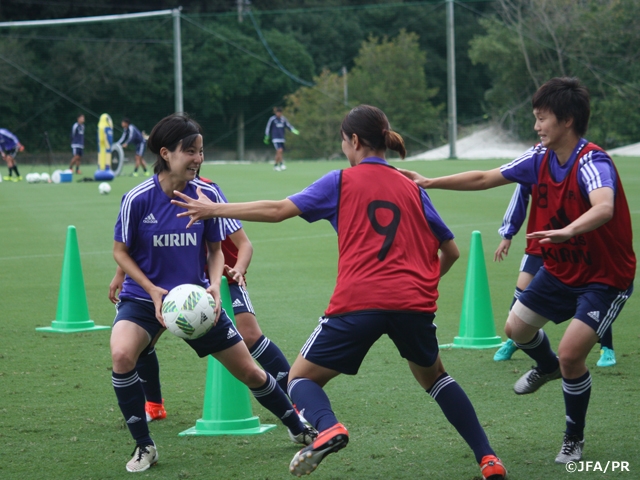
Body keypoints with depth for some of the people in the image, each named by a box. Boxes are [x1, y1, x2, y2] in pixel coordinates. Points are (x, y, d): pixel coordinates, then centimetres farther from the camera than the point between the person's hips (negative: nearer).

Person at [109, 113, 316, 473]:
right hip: (144, 297, -2)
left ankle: (298, 428, 35)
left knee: (249, 371, 9)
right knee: (122, 355, -32)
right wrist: (154, 290, -18)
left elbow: (216, 249, 4)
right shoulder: (138, 199, -17)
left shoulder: (208, 194, -10)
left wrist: (215, 285, -15)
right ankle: (144, 446, -14)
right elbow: (121, 252, -5)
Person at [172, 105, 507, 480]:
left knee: (302, 378, 10)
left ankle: (329, 428, -24)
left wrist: (212, 209, 6)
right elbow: (451, 251, 18)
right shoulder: (412, 189, 16)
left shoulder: (342, 182, 6)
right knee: (433, 375, 29)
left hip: (359, 303, -4)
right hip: (414, 303, 4)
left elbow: (278, 210, -2)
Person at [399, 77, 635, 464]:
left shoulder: (593, 163, -29)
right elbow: (484, 179, 4)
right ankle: (547, 367, 51)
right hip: (561, 269, 8)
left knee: (571, 354, -18)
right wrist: (430, 183, 1)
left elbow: (604, 208, -50)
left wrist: (567, 230, -68)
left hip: (605, 277, -8)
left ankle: (574, 441, 6)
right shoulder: (541, 158, -6)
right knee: (517, 327, 15)